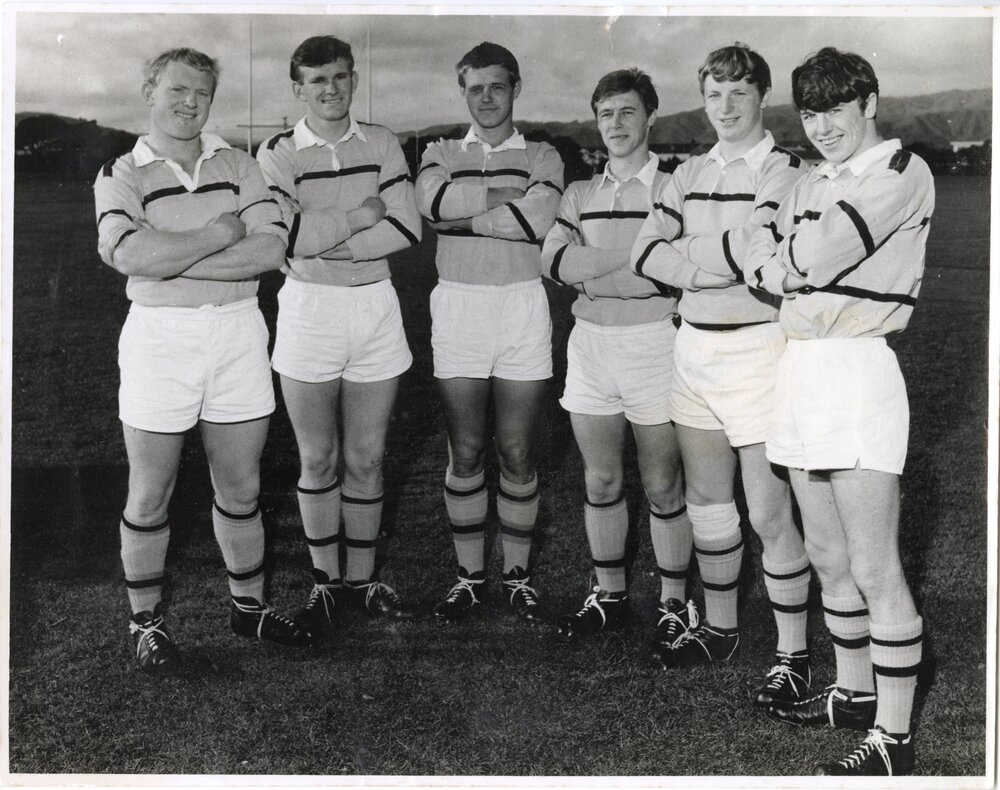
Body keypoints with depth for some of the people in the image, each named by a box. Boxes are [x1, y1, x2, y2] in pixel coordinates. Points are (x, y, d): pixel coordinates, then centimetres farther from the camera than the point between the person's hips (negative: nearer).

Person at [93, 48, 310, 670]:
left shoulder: (238, 165, 7)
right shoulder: (122, 174, -1)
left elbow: (270, 249, -9)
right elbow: (129, 254, -20)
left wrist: (171, 259, -14)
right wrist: (221, 232, -15)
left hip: (239, 334, 3)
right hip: (159, 336, -2)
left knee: (241, 488, 12)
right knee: (150, 497, 6)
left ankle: (249, 605, 29)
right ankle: (147, 620, 23)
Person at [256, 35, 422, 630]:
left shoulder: (381, 144, 4)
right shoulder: (279, 153, -2)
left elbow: (407, 228, -8)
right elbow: (282, 236, -16)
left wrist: (321, 242, -13)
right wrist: (361, 214, -10)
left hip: (376, 310, 2)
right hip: (308, 310, -1)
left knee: (366, 458, 8)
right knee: (318, 460, 8)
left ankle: (362, 579, 22)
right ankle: (325, 581, 23)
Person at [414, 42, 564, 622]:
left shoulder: (542, 157, 7)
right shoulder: (442, 154, 11)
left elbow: (538, 219, -14)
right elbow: (432, 199, -13)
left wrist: (462, 217, -9)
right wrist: (507, 192, -11)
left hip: (522, 307, -1)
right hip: (458, 307, 1)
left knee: (518, 454, 3)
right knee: (466, 453, 5)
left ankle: (518, 574, 17)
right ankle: (470, 575, 18)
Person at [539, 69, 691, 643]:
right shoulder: (581, 196, 11)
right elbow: (555, 261, -6)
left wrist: (590, 266, -13)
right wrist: (637, 251, -13)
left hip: (655, 341, -4)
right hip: (590, 342, 4)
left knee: (662, 487, 3)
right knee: (601, 481, 12)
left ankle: (674, 602, 17)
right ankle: (610, 595, 27)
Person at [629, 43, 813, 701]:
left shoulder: (787, 172, -8)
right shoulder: (691, 175, 11)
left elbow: (751, 249, -22)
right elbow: (646, 252, 0)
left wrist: (687, 253, -8)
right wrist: (722, 264, -11)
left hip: (756, 347, -7)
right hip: (694, 345, 7)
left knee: (769, 514, -4)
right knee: (706, 499, 16)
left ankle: (795, 653, 11)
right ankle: (719, 627, 33)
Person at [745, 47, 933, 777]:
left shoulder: (901, 171, -6)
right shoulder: (815, 184, 18)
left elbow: (821, 255, -17)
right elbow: (757, 263, 6)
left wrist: (786, 260, 2)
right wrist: (805, 267, -11)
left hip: (857, 368, -8)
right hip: (801, 365, 8)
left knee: (875, 569, -4)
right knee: (828, 559, 16)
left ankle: (894, 738, 4)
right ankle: (855, 692, 32)